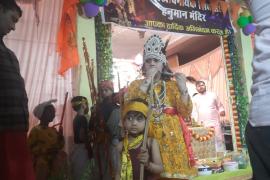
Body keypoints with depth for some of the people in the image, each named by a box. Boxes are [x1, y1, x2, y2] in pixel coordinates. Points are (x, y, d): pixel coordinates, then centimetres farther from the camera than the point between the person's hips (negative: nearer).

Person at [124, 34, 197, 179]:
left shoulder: (172, 85, 10)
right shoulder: (136, 84, 10)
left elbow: (185, 113, 1)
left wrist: (183, 89, -14)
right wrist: (147, 81, -11)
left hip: (171, 136, 1)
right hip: (148, 137, -1)